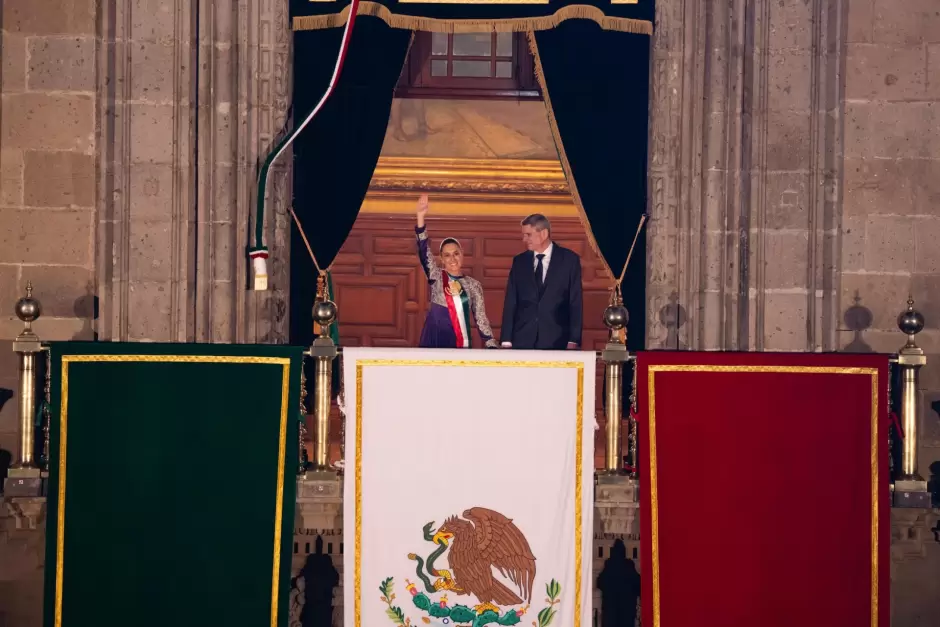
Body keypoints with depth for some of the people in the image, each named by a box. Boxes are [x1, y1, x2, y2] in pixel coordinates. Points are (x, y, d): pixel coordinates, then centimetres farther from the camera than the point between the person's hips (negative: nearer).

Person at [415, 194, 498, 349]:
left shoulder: (473, 285, 5)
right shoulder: (436, 277, 4)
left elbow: (481, 317, 4)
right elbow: (424, 253, -9)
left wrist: (492, 345, -8)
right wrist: (421, 216, -21)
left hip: (461, 342, 0)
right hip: (434, 342, 0)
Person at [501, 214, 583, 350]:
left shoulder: (569, 259, 2)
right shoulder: (519, 261, 9)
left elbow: (575, 303, -1)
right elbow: (511, 303, 7)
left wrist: (573, 341, -8)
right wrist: (506, 341, -1)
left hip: (556, 341, -2)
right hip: (522, 340, 2)